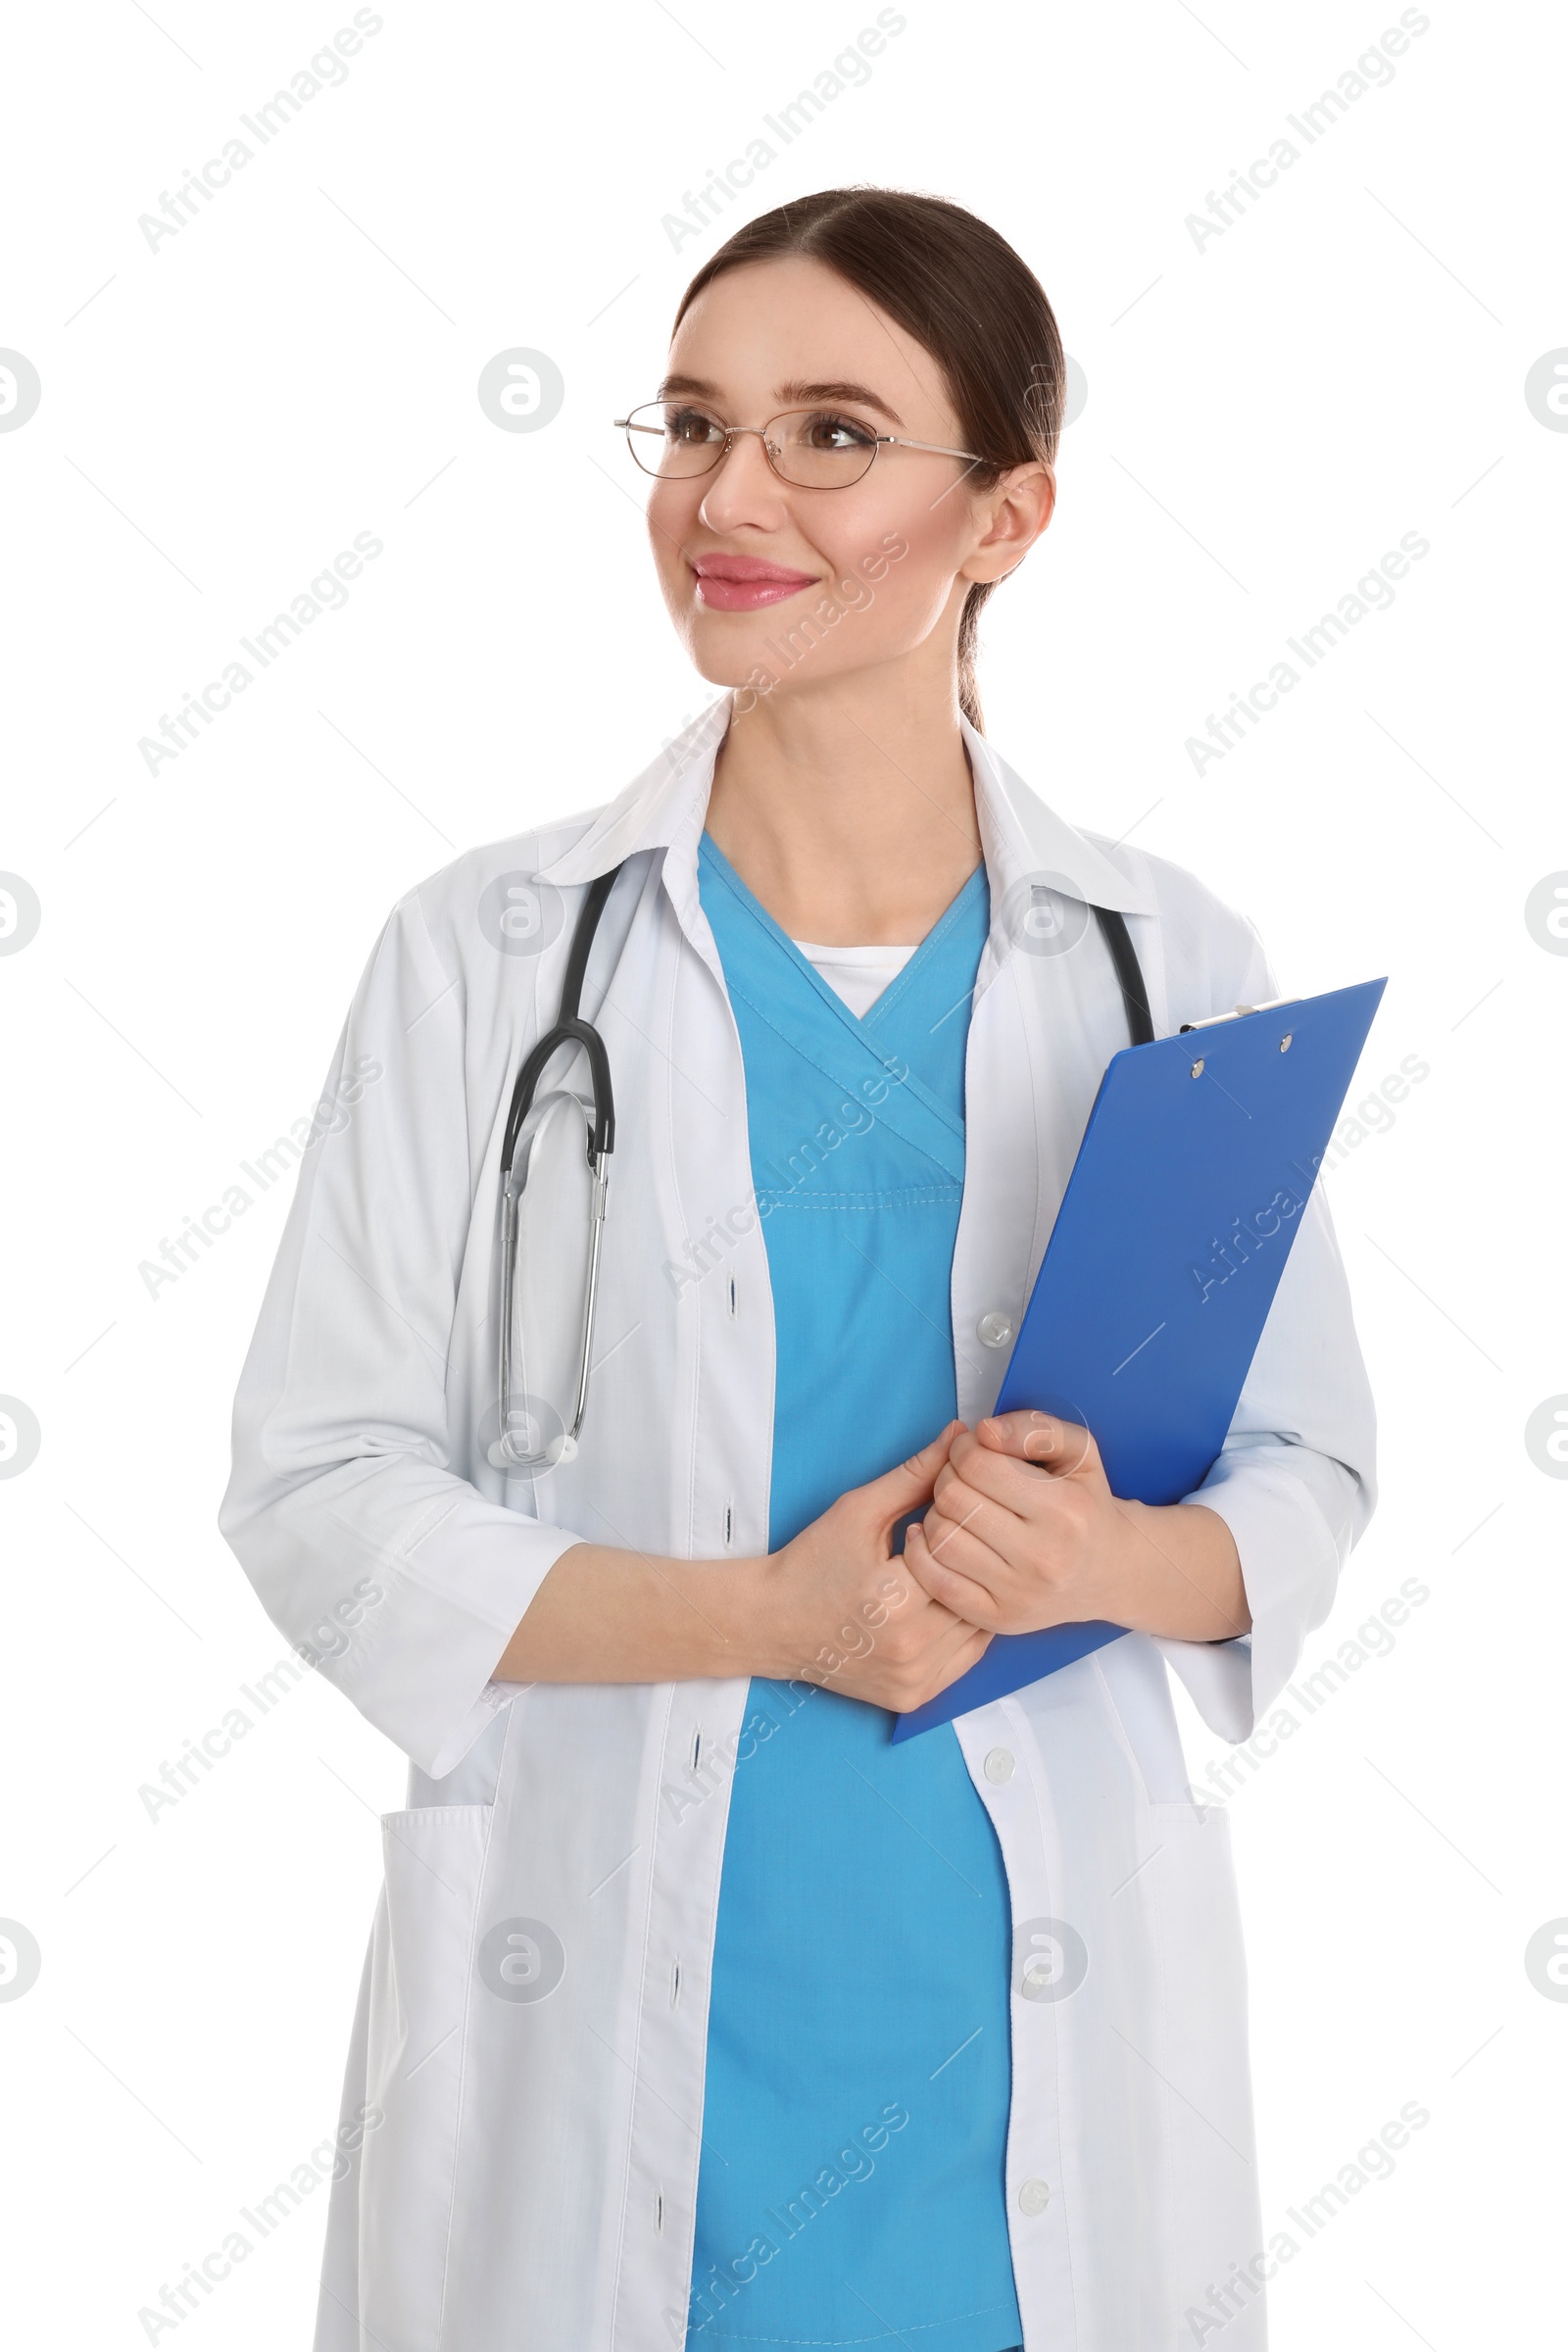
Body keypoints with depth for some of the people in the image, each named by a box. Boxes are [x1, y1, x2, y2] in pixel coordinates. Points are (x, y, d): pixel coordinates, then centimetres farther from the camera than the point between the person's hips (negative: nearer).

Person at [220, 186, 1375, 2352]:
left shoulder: (1171, 971, 0)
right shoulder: (484, 954, -4)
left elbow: (1310, 1477, 5)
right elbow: (320, 1500, -5)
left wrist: (1108, 1560, -16)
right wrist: (763, 1615, -17)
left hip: (1033, 2026, 1)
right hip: (600, 2005, -1)